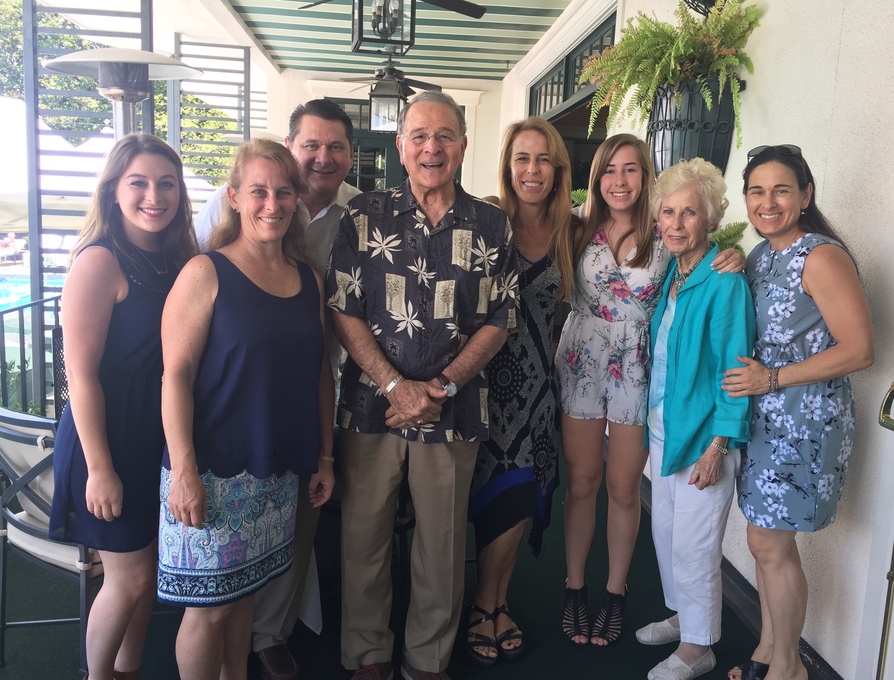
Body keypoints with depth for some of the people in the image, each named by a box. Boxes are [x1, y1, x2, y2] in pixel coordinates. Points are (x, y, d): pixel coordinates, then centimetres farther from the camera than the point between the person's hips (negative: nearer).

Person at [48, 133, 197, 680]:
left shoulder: (177, 260, 4)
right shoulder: (100, 261, -17)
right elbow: (81, 373, -18)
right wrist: (99, 468, -17)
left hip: (162, 436, 7)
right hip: (112, 437, -6)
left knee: (149, 568, 17)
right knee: (129, 577, 6)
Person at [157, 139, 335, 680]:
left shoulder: (309, 280, 7)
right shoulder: (206, 273, -8)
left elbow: (321, 373, 11)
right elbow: (176, 374, -12)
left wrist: (324, 457, 11)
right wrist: (184, 471, -17)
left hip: (278, 471, 5)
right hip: (213, 471, -5)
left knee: (245, 591, 17)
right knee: (209, 607, 5)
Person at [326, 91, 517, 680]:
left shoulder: (492, 226, 3)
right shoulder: (364, 218, 1)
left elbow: (498, 322, 2)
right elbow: (343, 313, -3)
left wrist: (442, 386, -10)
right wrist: (396, 386, -13)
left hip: (454, 408, 1)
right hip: (373, 404, 0)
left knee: (442, 544, 11)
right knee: (364, 537, 10)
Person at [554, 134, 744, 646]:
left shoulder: (665, 234, -4)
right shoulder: (581, 230, 0)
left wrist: (732, 261, -15)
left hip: (637, 371, -1)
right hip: (580, 366, 1)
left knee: (624, 489, 9)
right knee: (582, 483, 10)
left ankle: (616, 593, 29)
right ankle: (575, 588, 28)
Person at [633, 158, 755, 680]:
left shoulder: (725, 282, -17)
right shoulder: (670, 275, 6)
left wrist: (717, 446, -19)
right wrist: (651, 426, 13)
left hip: (704, 435, -7)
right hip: (663, 428, 8)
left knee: (694, 546, 4)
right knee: (666, 533, 19)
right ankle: (681, 616, 40)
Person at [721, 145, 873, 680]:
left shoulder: (823, 257, -15)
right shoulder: (761, 254, 10)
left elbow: (859, 349, -18)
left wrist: (773, 379, -19)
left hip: (805, 420, -7)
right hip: (763, 415, 7)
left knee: (770, 544, 1)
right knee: (768, 540, 15)